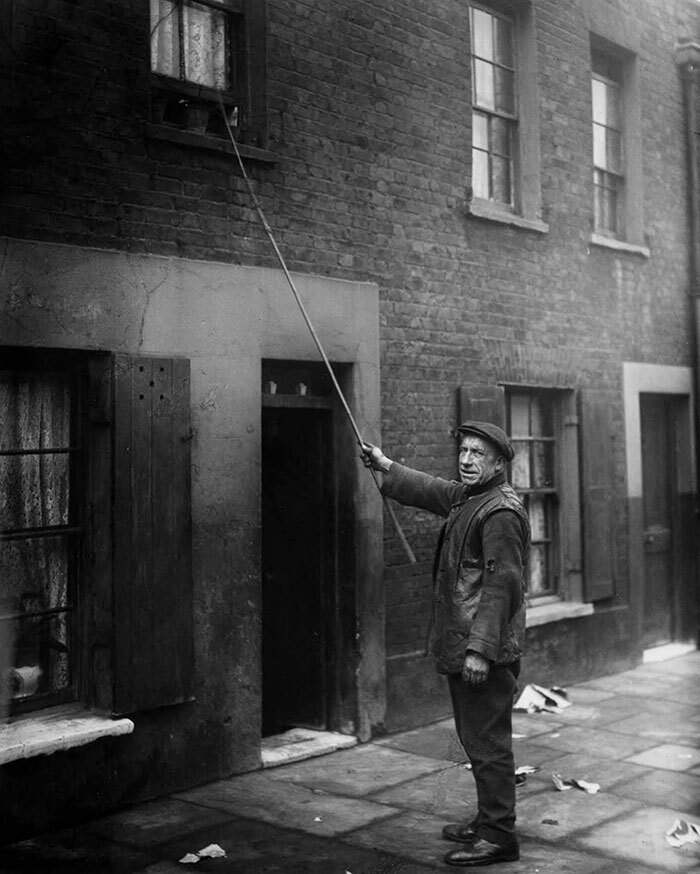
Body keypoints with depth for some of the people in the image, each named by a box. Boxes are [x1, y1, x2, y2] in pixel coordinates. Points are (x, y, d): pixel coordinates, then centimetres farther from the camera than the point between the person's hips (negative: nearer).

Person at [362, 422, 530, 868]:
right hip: (462, 647, 10)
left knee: (487, 742, -3)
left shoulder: (501, 512, -17)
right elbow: (429, 490, 33)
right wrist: (385, 466, 36)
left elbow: (500, 584, -22)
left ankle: (499, 837, 6)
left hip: (486, 653, -10)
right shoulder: (467, 497, 13)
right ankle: (488, 821, 30)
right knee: (477, 738, 18)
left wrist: (481, 649, -24)